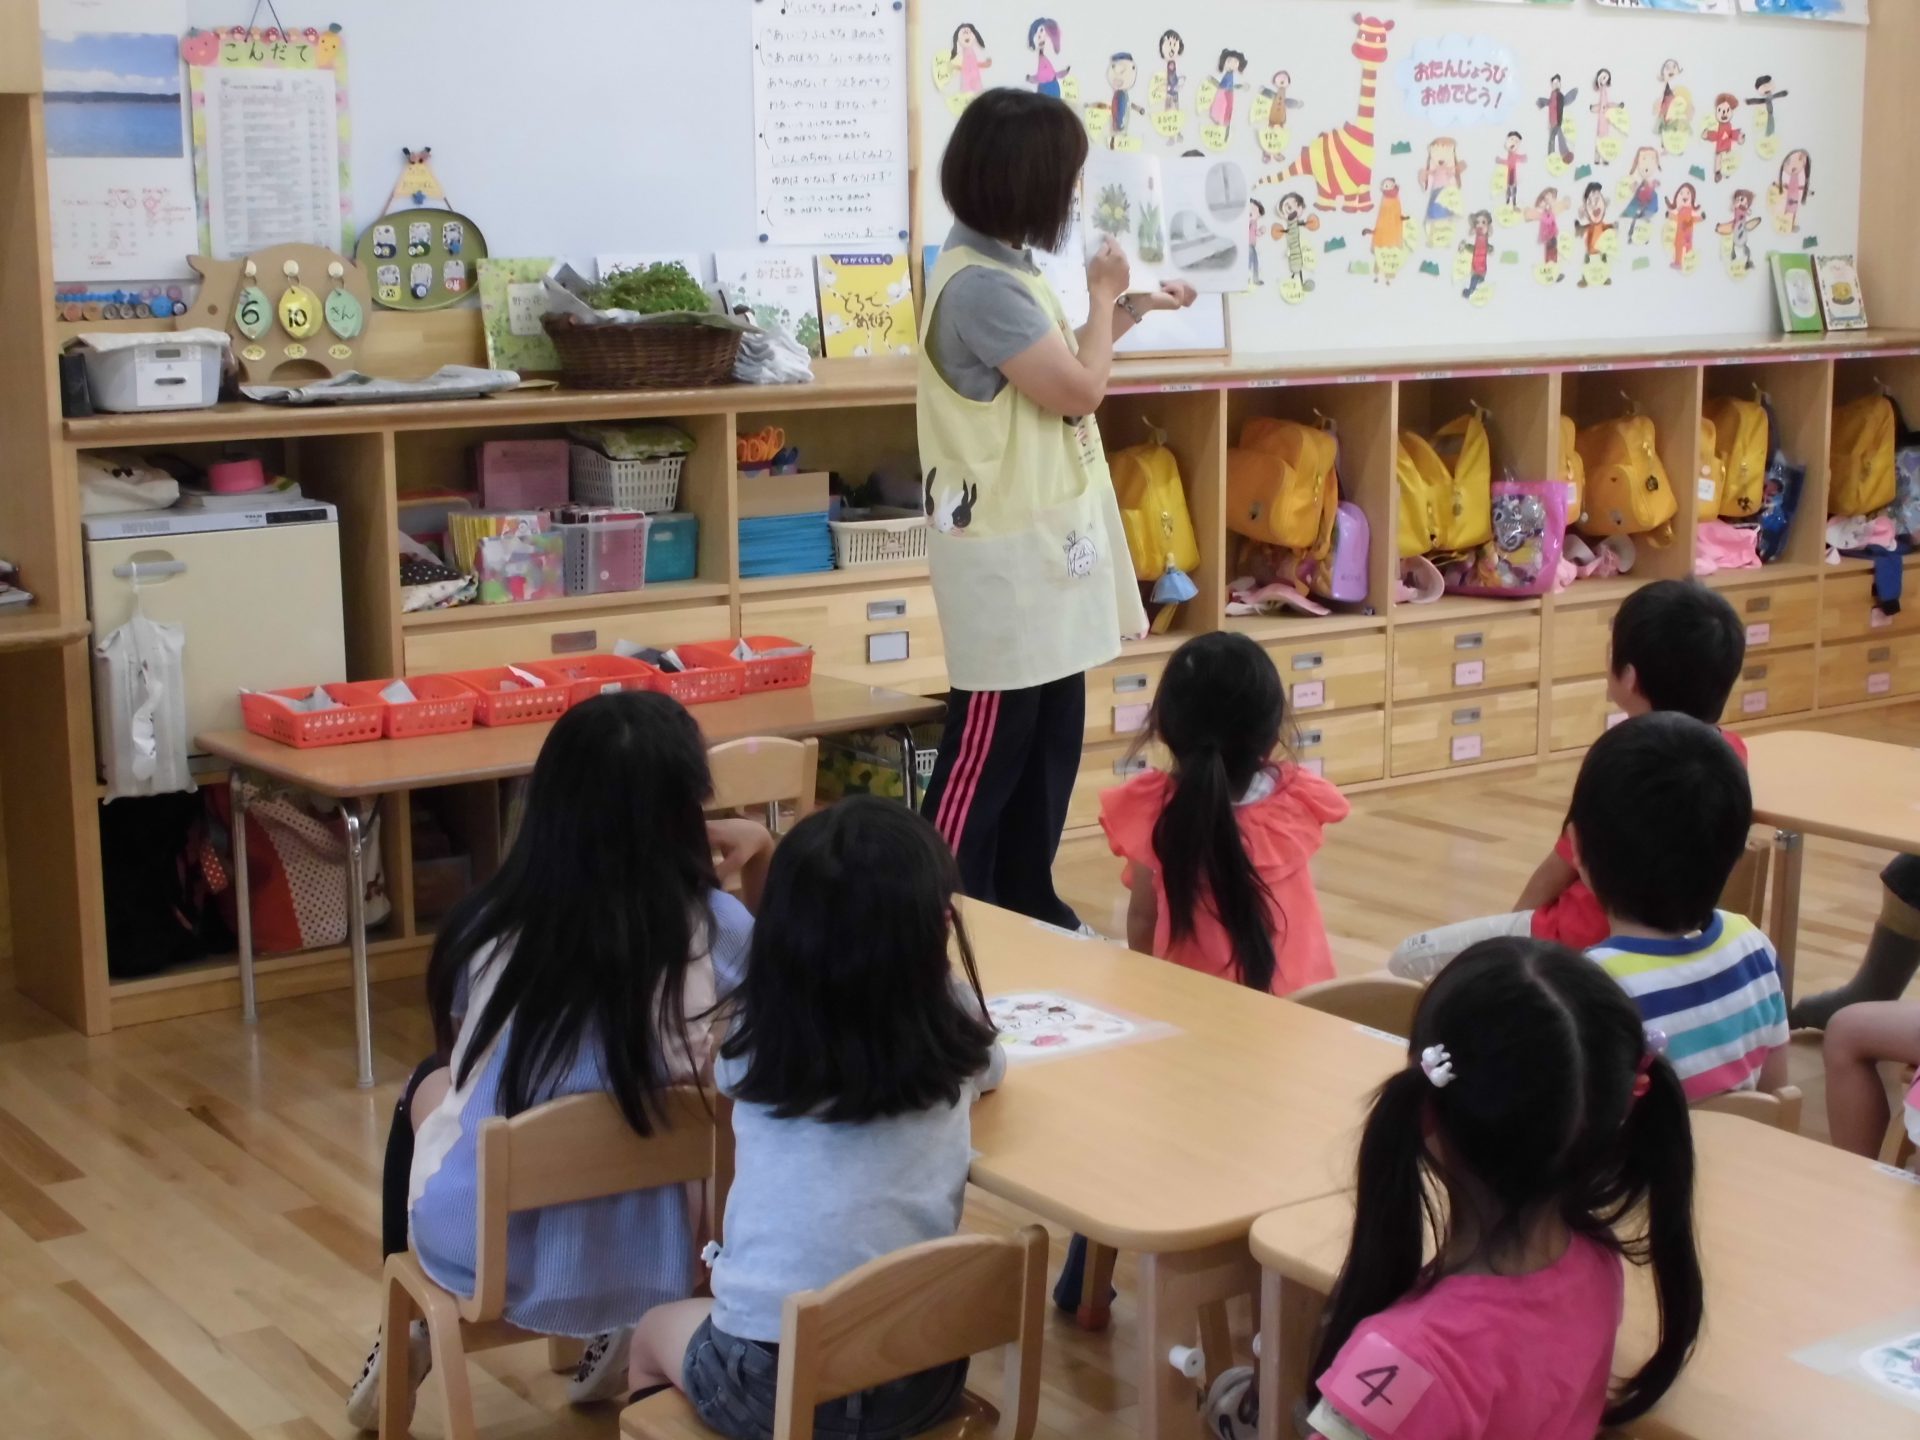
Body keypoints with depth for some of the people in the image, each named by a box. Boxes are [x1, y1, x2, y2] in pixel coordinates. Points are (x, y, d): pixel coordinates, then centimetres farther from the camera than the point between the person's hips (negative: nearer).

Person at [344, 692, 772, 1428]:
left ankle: (411, 1333, 43)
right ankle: (624, 1334, 32)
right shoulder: (716, 930, -15)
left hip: (486, 1251, 0)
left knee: (429, 1085, 31)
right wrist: (761, 857, 1)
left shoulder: (490, 928, -15)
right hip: (650, 1255, 1)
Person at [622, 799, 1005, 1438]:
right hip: (919, 1376, 2)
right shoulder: (954, 1038, -6)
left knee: (653, 1334, 32)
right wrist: (940, 958, 29)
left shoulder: (754, 1039, -7)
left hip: (770, 1380, -2)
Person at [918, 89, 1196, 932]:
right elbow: (1077, 390, -20)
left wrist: (1129, 311, 18)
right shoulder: (977, 284, -22)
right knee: (990, 740, -2)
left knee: (1052, 732, 15)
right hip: (1007, 546, -10)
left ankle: (1026, 906, 25)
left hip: (1044, 537, 10)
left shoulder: (1004, 270, 11)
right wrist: (1102, 298, -5)